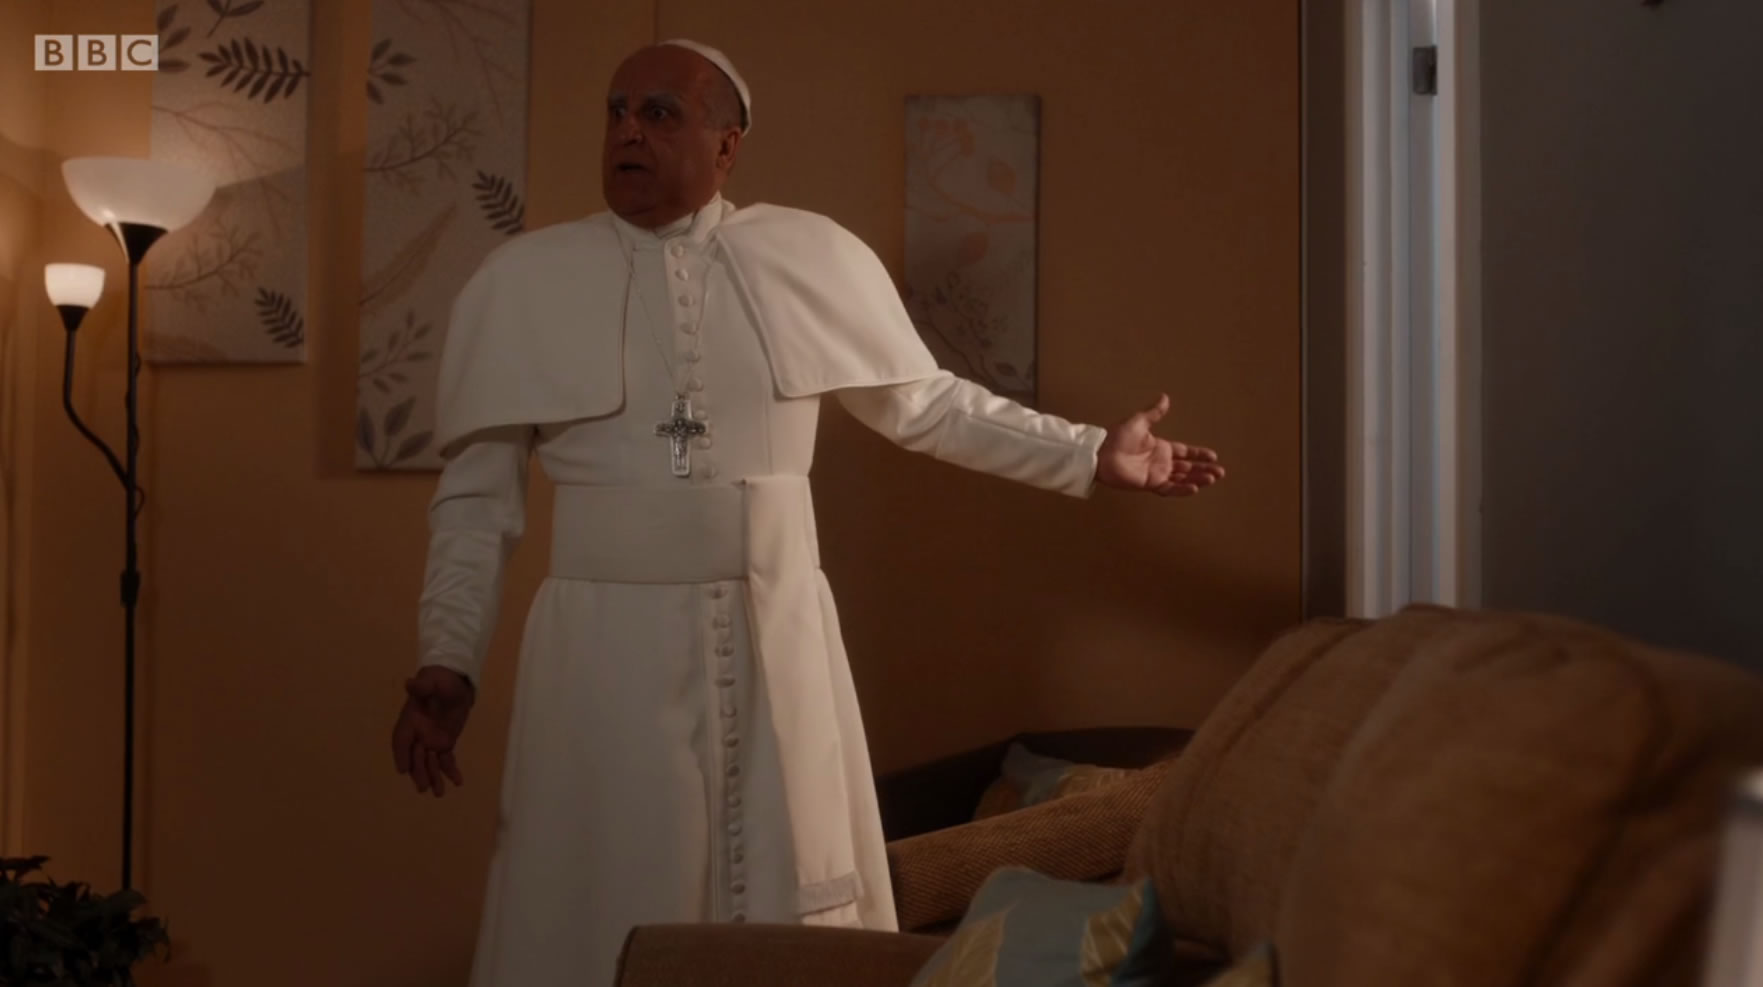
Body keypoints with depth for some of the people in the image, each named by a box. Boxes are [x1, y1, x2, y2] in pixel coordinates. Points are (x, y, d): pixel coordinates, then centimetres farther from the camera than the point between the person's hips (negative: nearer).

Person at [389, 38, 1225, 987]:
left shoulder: (814, 258, 3)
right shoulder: (521, 278, 0)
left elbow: (925, 404, 12)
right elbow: (476, 494, 3)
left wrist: (1092, 455, 10)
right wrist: (448, 663, -4)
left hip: (777, 634, 1)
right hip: (609, 642, -1)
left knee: (795, 900, 12)